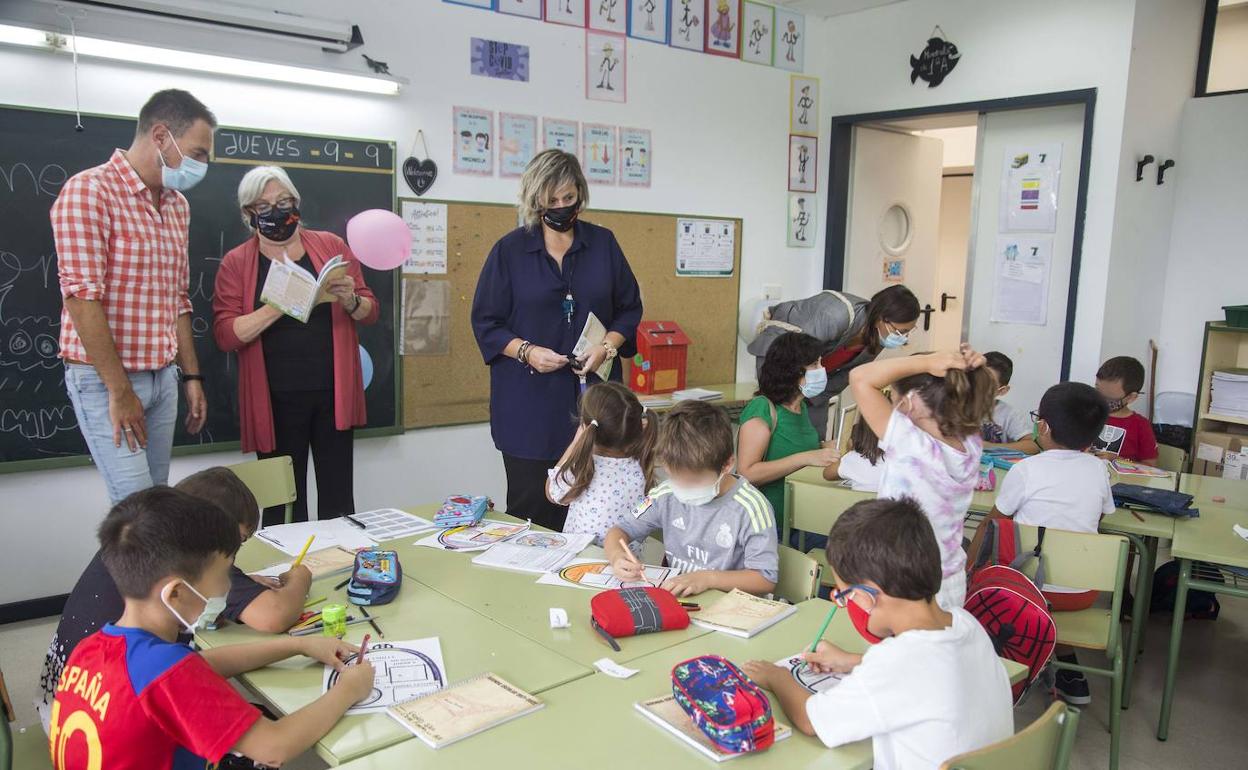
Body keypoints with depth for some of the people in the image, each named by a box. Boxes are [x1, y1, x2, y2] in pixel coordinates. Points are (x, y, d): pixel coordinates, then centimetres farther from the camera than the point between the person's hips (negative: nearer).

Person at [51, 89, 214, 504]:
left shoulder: (177, 205, 13)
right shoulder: (89, 191, -11)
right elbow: (82, 299, -18)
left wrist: (192, 376, 14)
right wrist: (119, 390, -17)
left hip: (163, 378, 7)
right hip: (105, 380, -7)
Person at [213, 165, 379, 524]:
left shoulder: (332, 246, 7)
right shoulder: (235, 263, 4)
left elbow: (371, 312, 10)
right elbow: (226, 334, -5)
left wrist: (350, 300, -13)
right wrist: (280, 305, -20)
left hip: (334, 393, 1)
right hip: (276, 401, -1)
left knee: (338, 500, 6)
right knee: (284, 505, 6)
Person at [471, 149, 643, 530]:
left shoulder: (603, 243, 8)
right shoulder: (510, 249, 3)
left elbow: (630, 308, 13)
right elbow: (485, 321, 5)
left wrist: (606, 346, -6)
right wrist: (527, 351, -12)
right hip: (530, 402, -1)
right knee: (531, 507, 1)